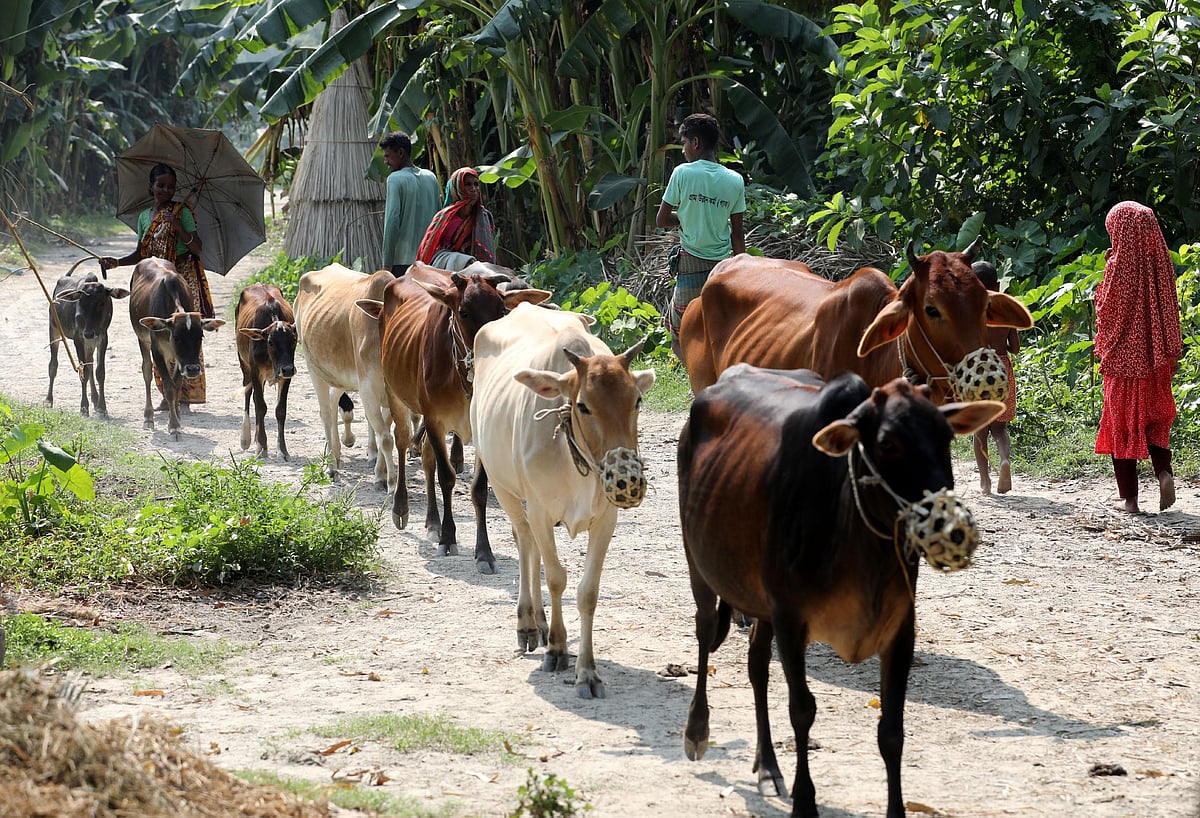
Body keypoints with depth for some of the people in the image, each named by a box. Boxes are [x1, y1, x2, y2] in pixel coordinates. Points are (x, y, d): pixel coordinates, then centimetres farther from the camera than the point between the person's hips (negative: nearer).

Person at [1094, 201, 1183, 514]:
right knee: (1154, 418, 18)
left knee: (1122, 423, 4)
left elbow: (1105, 311, -8)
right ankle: (1164, 471, -7)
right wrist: (1171, 355, 13)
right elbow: (1170, 309, 6)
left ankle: (1129, 497, 4)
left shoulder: (1118, 266, -13)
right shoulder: (1160, 262, 0)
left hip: (1122, 356, -4)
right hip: (1154, 356, 4)